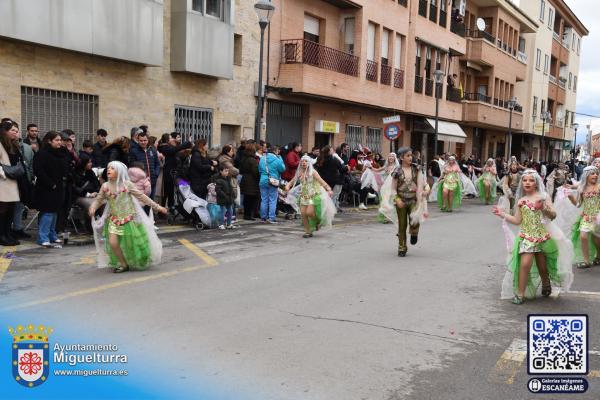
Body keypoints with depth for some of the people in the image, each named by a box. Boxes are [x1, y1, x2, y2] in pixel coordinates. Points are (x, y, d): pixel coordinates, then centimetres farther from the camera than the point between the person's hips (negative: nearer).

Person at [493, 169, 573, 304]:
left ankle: (546, 284, 43)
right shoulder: (521, 201, 5)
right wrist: (502, 214, -3)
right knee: (525, 264, -16)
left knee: (542, 266, 12)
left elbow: (553, 215, -3)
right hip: (526, 237, 0)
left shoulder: (543, 196, 0)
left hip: (542, 236, 0)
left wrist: (544, 208, -21)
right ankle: (520, 294, -9)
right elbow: (517, 220, 5)